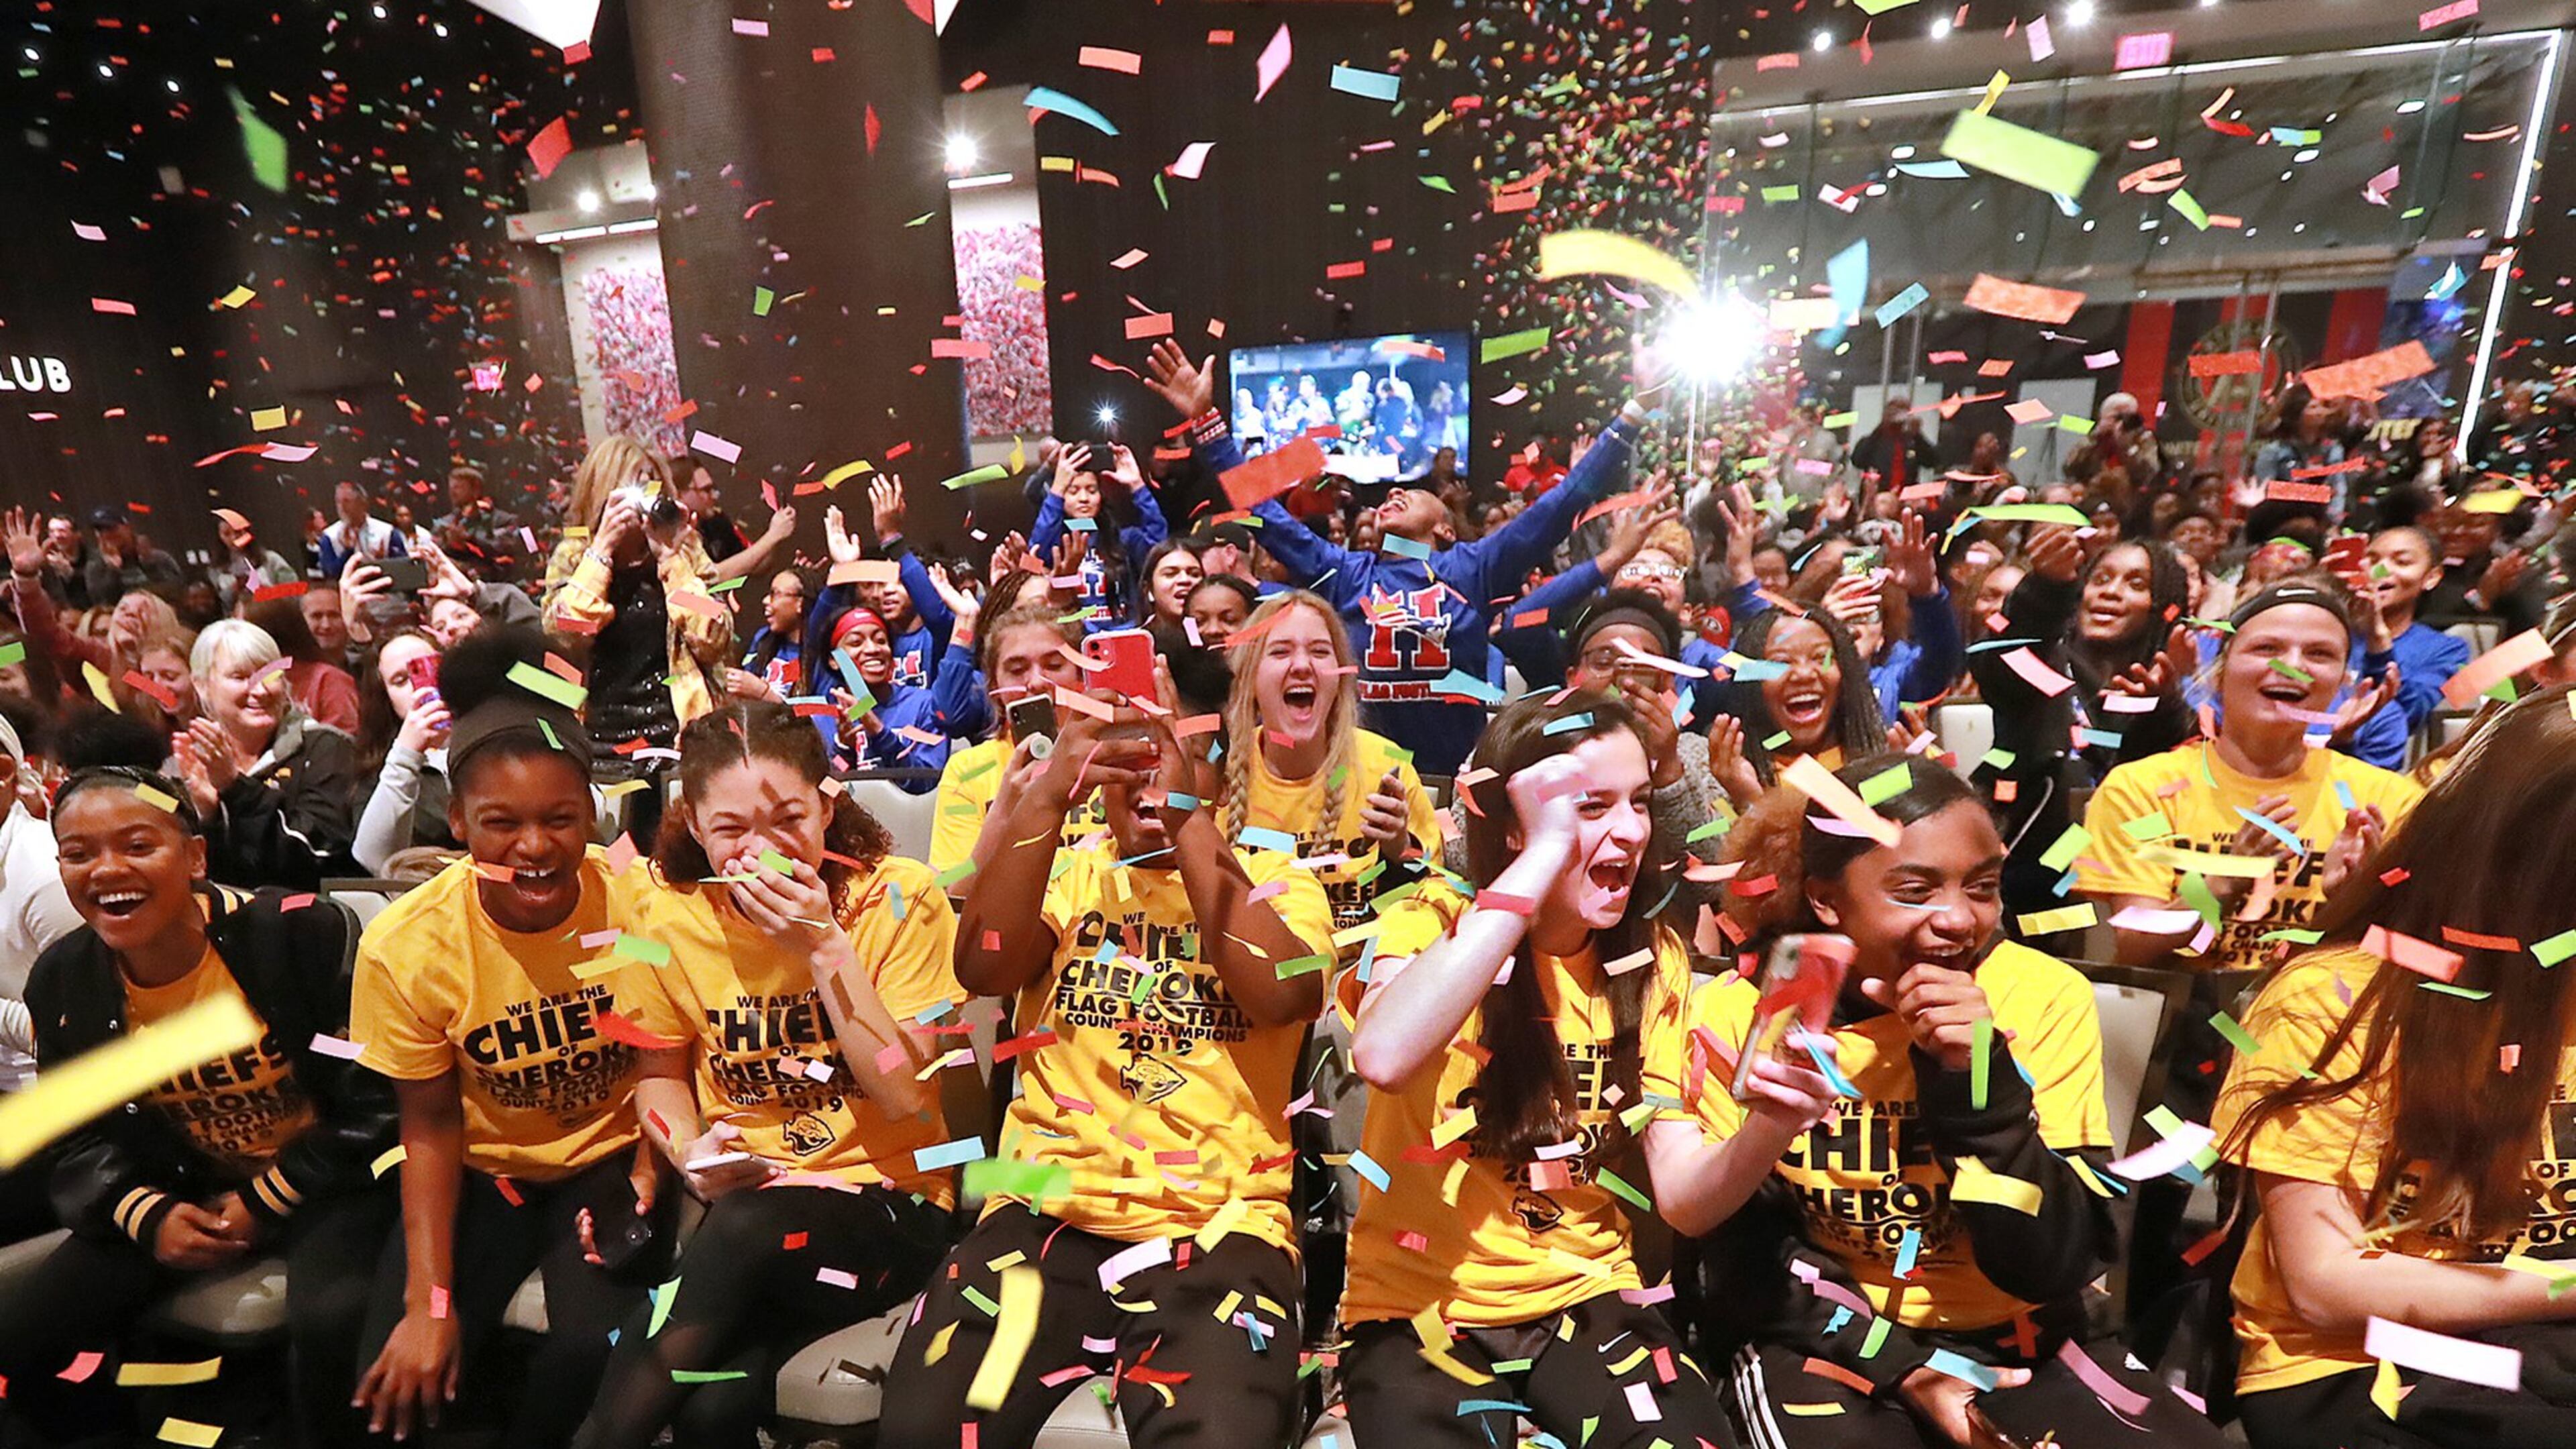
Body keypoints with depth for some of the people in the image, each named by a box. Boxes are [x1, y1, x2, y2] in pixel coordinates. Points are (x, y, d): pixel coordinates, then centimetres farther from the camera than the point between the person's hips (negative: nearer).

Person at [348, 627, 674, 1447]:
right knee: (395, 1377, -15)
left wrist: (648, 1174, -24)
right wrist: (429, 1301, -10)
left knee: (597, 1349, -22)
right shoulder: (406, 946, -16)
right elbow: (431, 1127, -4)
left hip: (609, 1160, -1)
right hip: (481, 1171, 2)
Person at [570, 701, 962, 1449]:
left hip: (886, 1202, -2)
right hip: (739, 1202, 2)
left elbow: (908, 1099, -17)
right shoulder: (673, 918, -3)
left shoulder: (899, 898, -13)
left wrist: (825, 946, -23)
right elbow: (661, 1075, 14)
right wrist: (689, 1150, -8)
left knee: (747, 1225, -34)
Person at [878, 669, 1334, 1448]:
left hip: (1220, 1223, -2)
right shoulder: (1065, 870, 11)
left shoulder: (1274, 879, 7)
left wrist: (1187, 814, -18)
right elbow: (984, 968, -8)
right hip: (1051, 1210, 2)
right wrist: (1047, 796, -19)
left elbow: (1278, 996, -14)